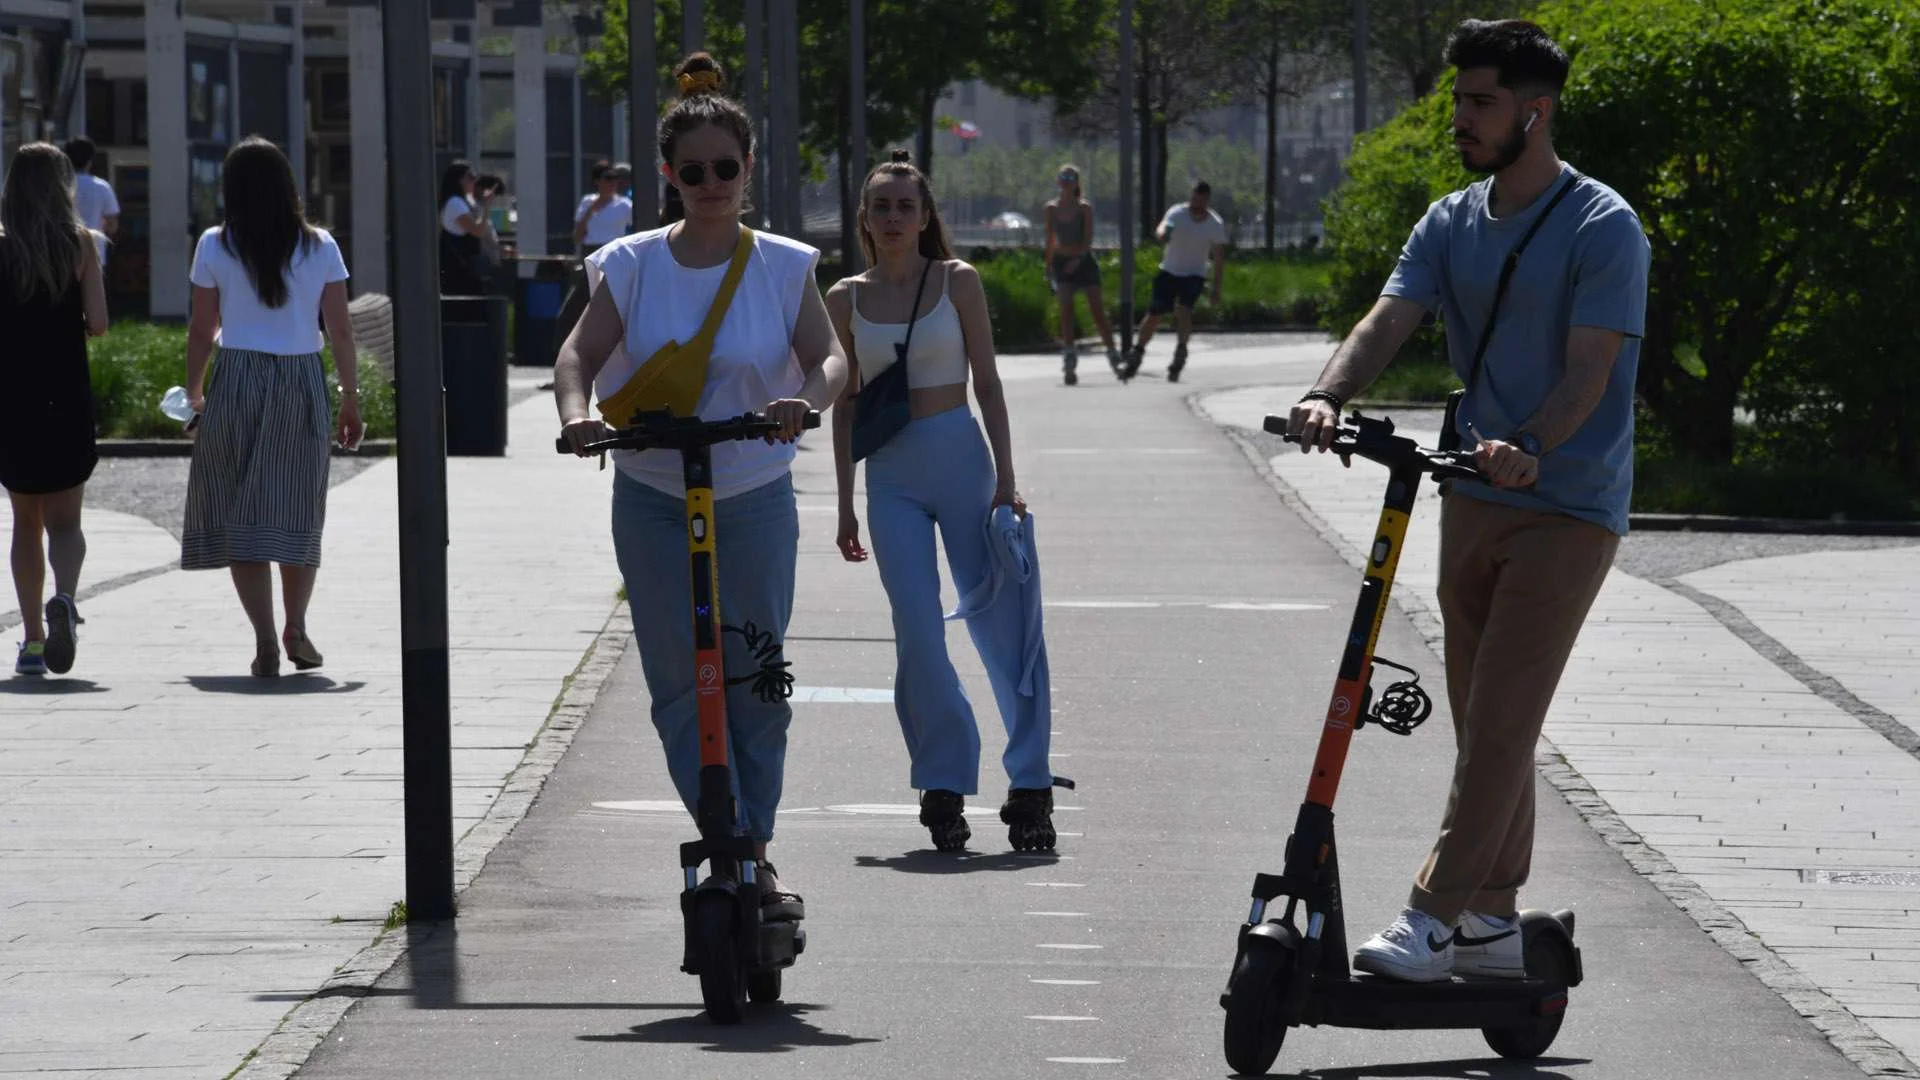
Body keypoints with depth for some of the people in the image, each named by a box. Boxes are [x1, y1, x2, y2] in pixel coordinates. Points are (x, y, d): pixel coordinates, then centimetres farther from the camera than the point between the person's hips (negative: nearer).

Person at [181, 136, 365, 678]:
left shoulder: (215, 246, -2)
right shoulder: (319, 247, 1)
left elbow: (202, 331, 1)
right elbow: (340, 331, 0)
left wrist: (194, 392, 14)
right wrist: (351, 399, 9)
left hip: (236, 379, -1)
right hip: (303, 381, 1)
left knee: (241, 513, 3)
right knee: (299, 510, 16)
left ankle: (265, 639, -6)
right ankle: (296, 628, 11)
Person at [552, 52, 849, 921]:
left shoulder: (783, 267, -2)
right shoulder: (634, 265, -2)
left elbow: (828, 356, -9)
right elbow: (581, 351, -7)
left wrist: (807, 399, -32)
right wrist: (575, 415, -29)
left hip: (754, 498, 0)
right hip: (653, 499, 0)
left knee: (756, 679, 1)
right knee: (680, 683, -5)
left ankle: (756, 852, 12)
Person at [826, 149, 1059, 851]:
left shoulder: (958, 282, 1)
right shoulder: (847, 299, 6)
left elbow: (987, 383, 1)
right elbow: (844, 405, 11)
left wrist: (1005, 479, -6)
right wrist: (846, 505, 9)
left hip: (959, 458, -1)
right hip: (890, 476, 1)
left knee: (998, 620, -2)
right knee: (918, 634, -6)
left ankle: (1030, 777, 8)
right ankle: (943, 784, 2)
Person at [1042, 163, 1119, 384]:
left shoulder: (1084, 208, -4)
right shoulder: (1052, 208, 5)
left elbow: (1088, 238, -11)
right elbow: (1051, 239, 10)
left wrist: (1078, 258, -24)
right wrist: (1049, 265, 8)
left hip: (1084, 261, -2)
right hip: (1062, 262, 2)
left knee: (1097, 310, -1)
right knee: (1066, 309, -10)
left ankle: (1112, 355, 10)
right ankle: (1069, 360, -11)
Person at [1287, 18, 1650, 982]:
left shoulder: (1602, 229, -10)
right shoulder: (1451, 224, 9)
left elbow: (1589, 373, -18)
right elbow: (1388, 322, -4)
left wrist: (1527, 450, -36)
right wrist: (1329, 397, -24)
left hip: (1566, 507, -7)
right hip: (1474, 499, 7)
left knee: (1500, 720, -13)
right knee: (1482, 721, 10)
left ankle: (1435, 916, -17)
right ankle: (1493, 921, 18)